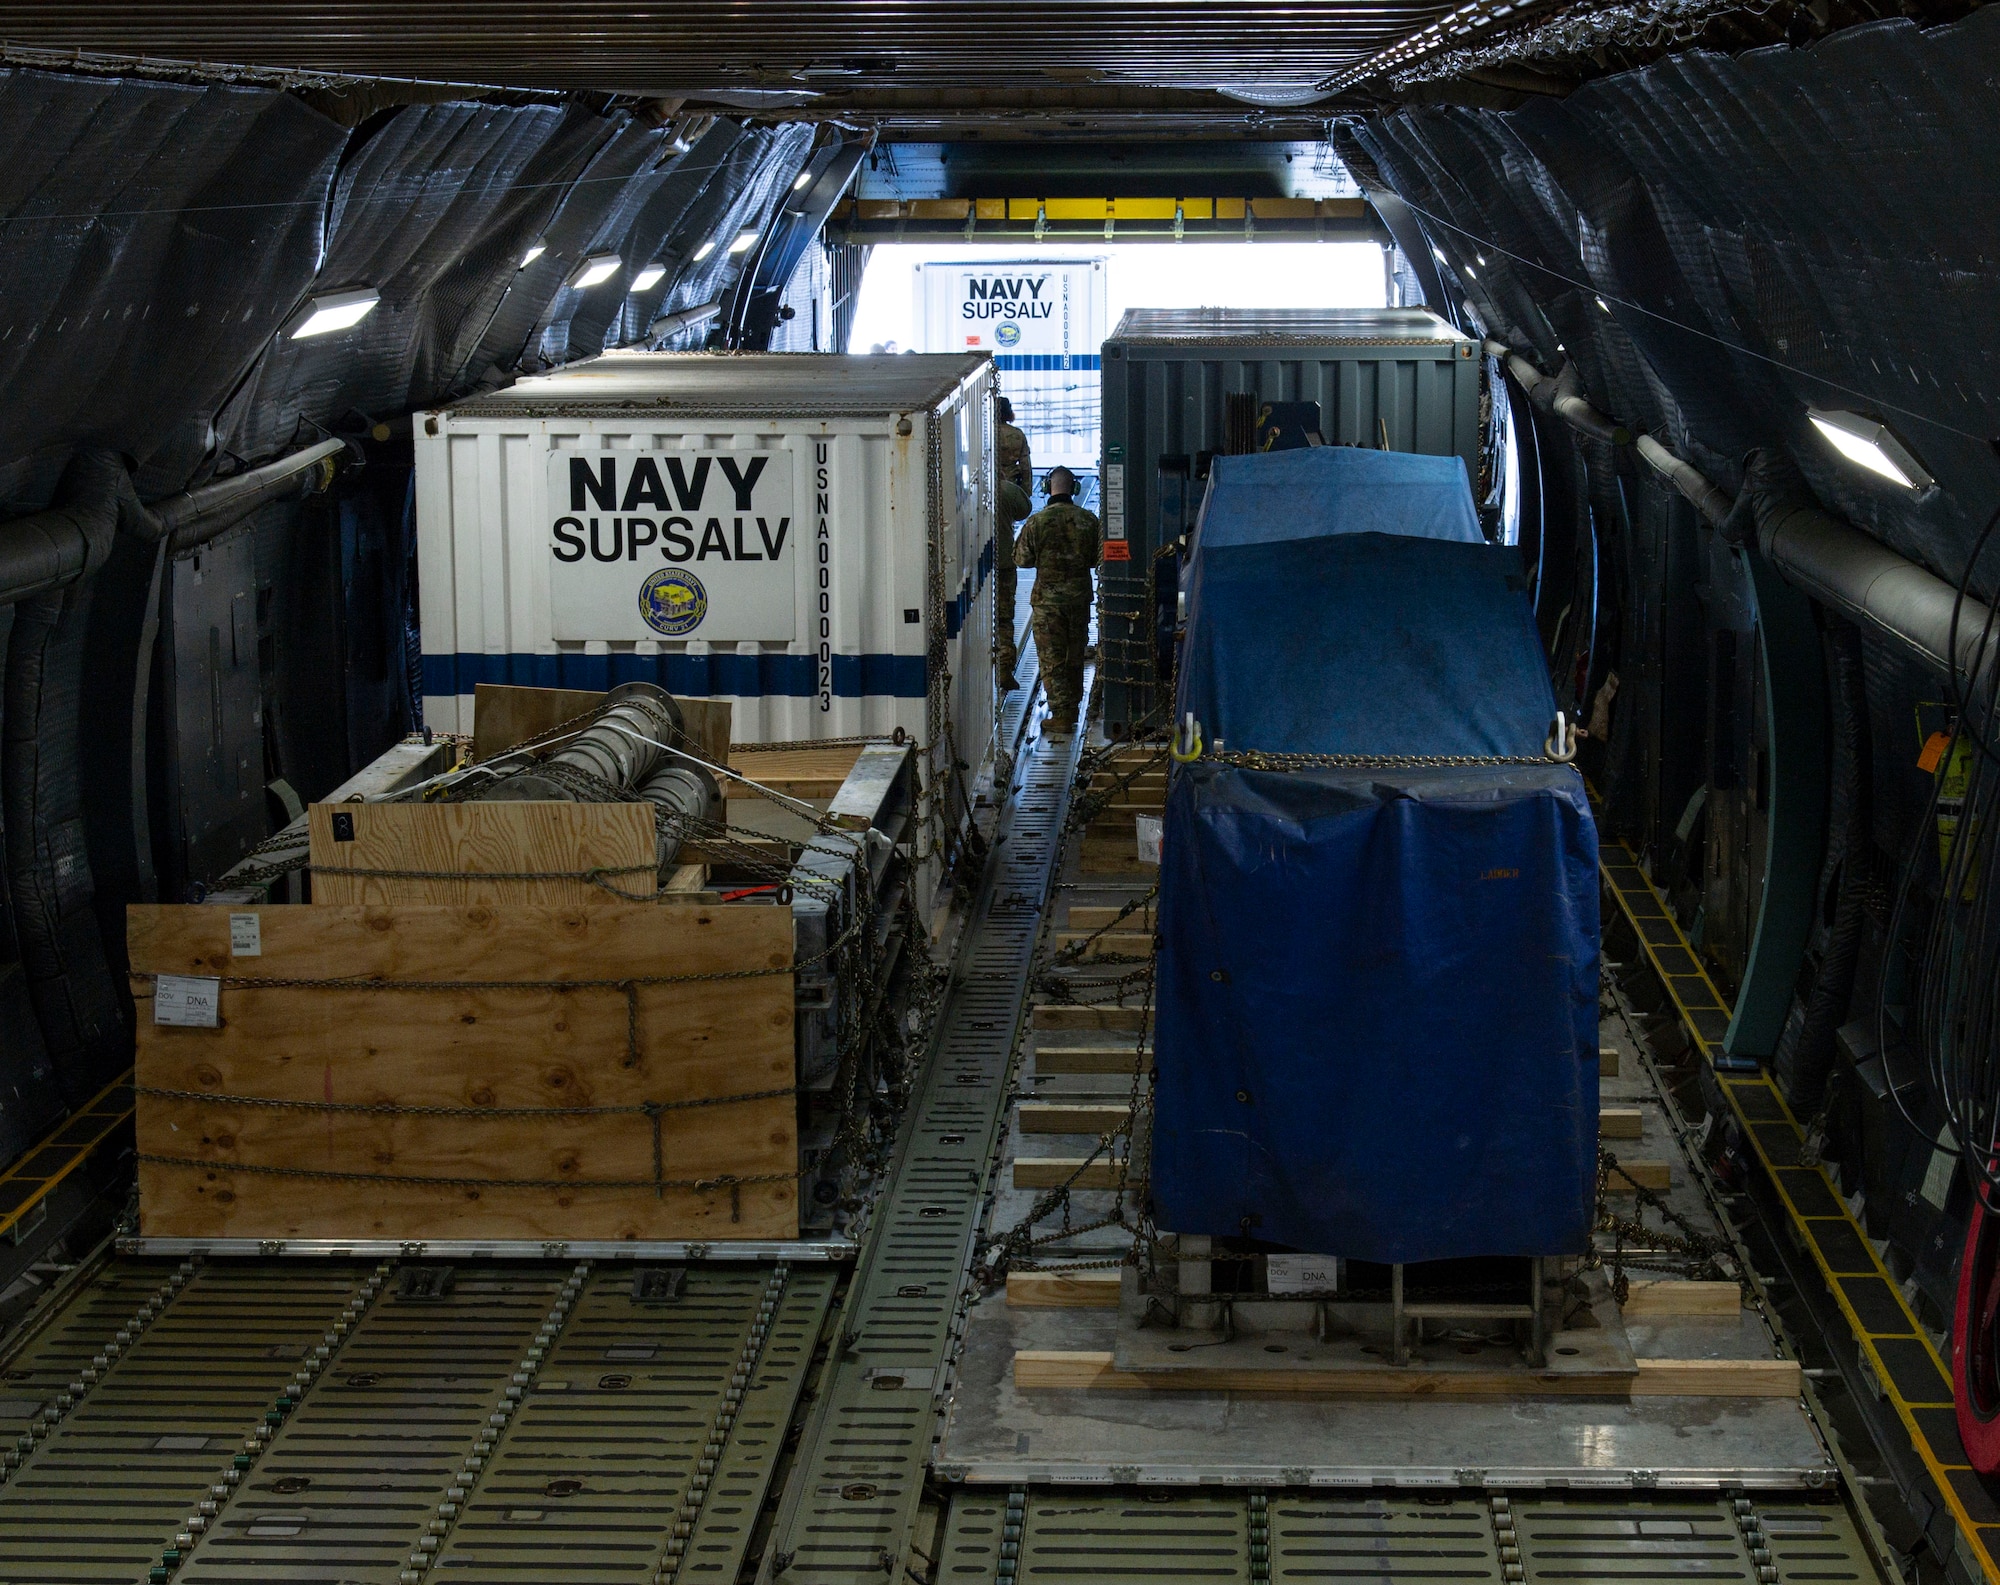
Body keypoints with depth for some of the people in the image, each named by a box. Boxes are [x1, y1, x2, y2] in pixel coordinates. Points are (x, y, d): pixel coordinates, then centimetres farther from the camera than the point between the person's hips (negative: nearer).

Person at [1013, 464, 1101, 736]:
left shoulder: (1036, 522, -11)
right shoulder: (1089, 520, -4)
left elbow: (1021, 560, -5)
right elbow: (1100, 557, 2)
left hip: (1048, 600, -3)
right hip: (1080, 598, 3)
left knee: (1052, 660, 2)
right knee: (1075, 656, 18)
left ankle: (1061, 715, -2)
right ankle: (1073, 708, 29)